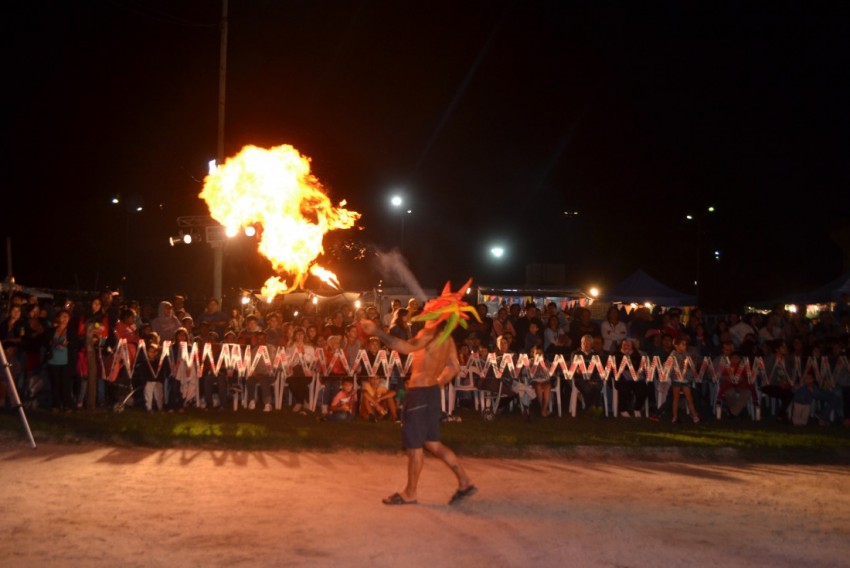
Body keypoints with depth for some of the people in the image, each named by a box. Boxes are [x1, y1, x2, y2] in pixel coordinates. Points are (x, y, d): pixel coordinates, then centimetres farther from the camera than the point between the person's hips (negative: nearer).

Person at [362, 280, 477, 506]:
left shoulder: (431, 332, -18)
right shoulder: (447, 338, 11)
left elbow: (407, 347, -33)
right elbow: (454, 367, 20)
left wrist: (378, 331, -32)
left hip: (420, 393, -9)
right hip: (431, 392, 9)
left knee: (414, 444, 3)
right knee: (433, 443, 16)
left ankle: (410, 493, 14)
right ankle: (464, 482, 15)